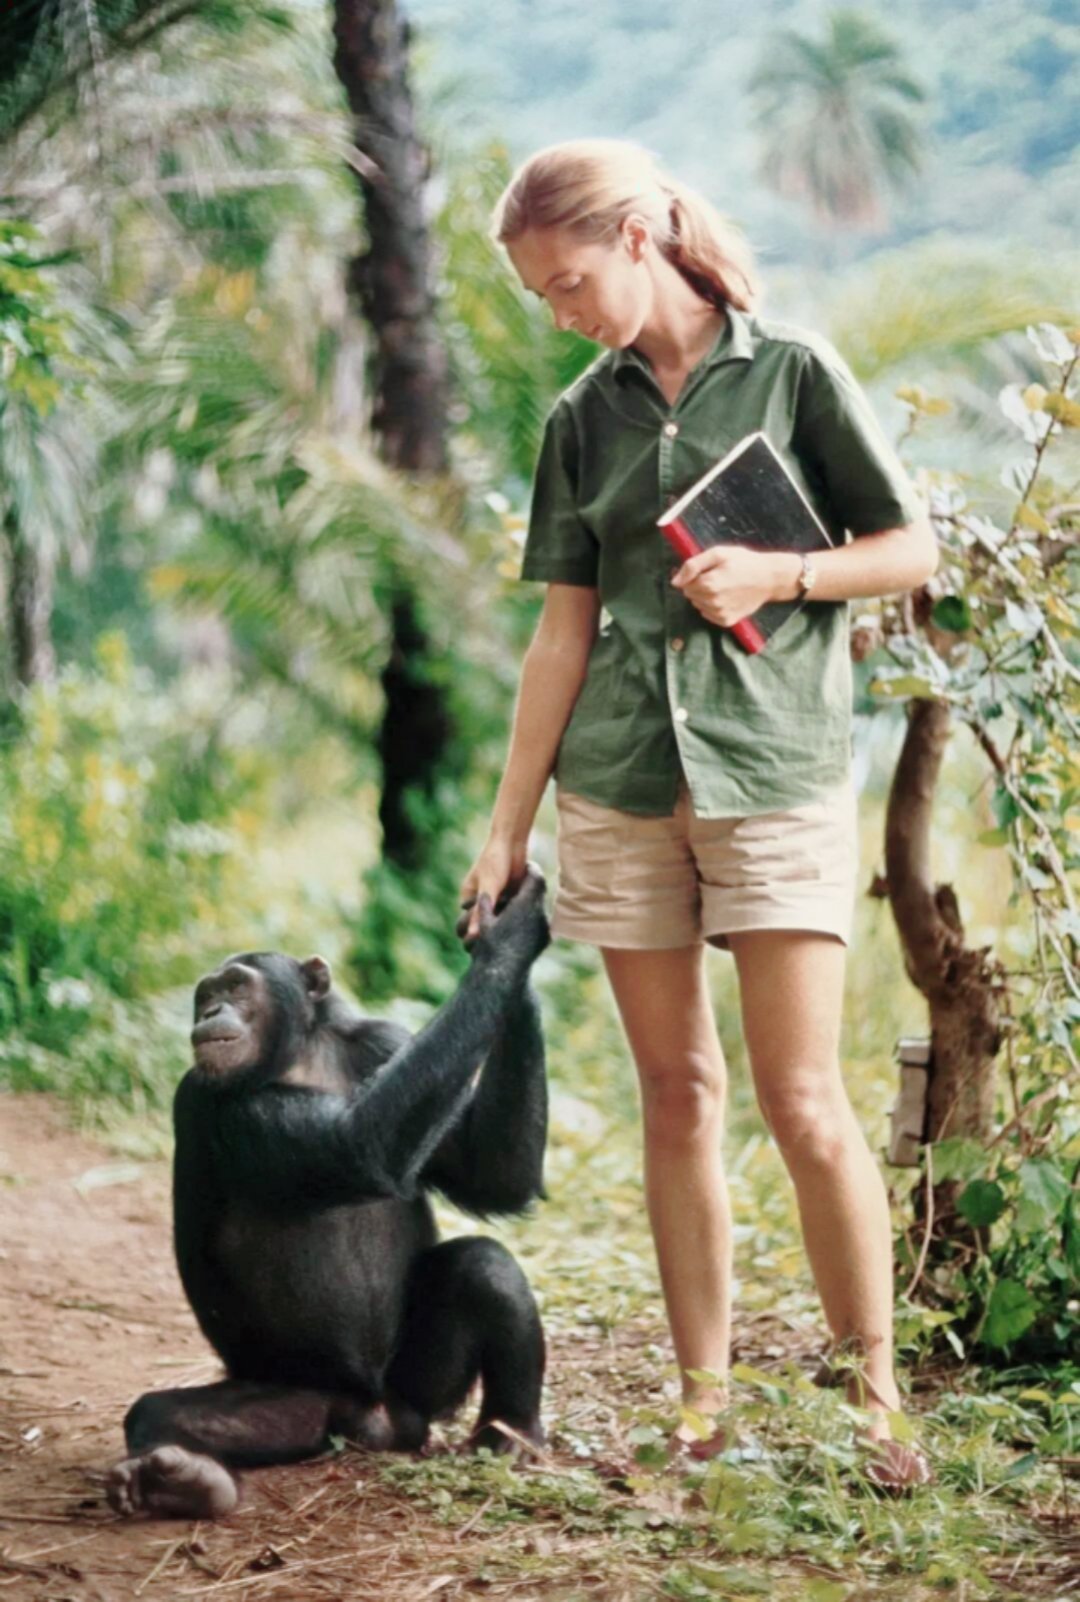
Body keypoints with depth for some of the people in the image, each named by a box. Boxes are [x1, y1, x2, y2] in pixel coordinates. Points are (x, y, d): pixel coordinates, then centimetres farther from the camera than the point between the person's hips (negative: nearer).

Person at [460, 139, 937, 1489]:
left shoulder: (792, 372, 1)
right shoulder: (585, 419, 11)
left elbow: (912, 552, 3)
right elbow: (564, 630, 10)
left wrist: (776, 575, -13)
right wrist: (508, 823, 7)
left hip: (776, 769, -4)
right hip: (621, 786, 4)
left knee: (804, 1102, -8)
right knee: (677, 1094, 6)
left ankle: (877, 1391, 5)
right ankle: (703, 1401, 12)